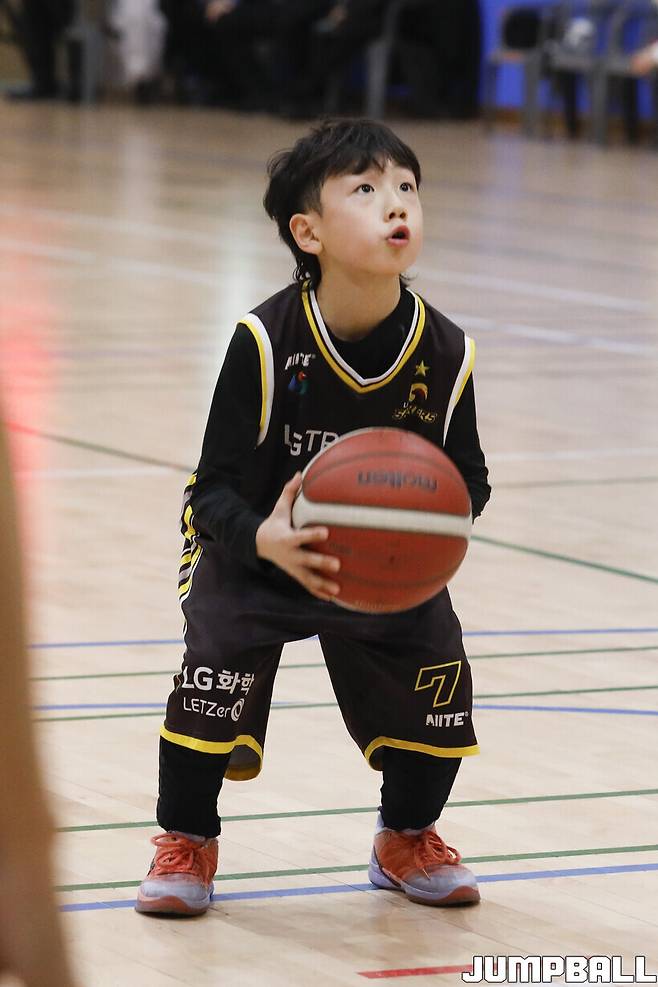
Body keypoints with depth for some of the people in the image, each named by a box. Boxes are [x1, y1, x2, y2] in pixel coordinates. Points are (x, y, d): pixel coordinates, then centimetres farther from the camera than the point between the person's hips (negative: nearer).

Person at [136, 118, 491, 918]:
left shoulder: (444, 354, -18)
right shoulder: (266, 343, -27)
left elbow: (467, 476, -5)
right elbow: (217, 491, -24)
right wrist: (267, 539, -44)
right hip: (258, 549, -3)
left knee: (438, 670, -7)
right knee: (219, 659, -21)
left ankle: (406, 838, 23)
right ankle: (187, 842, 4)